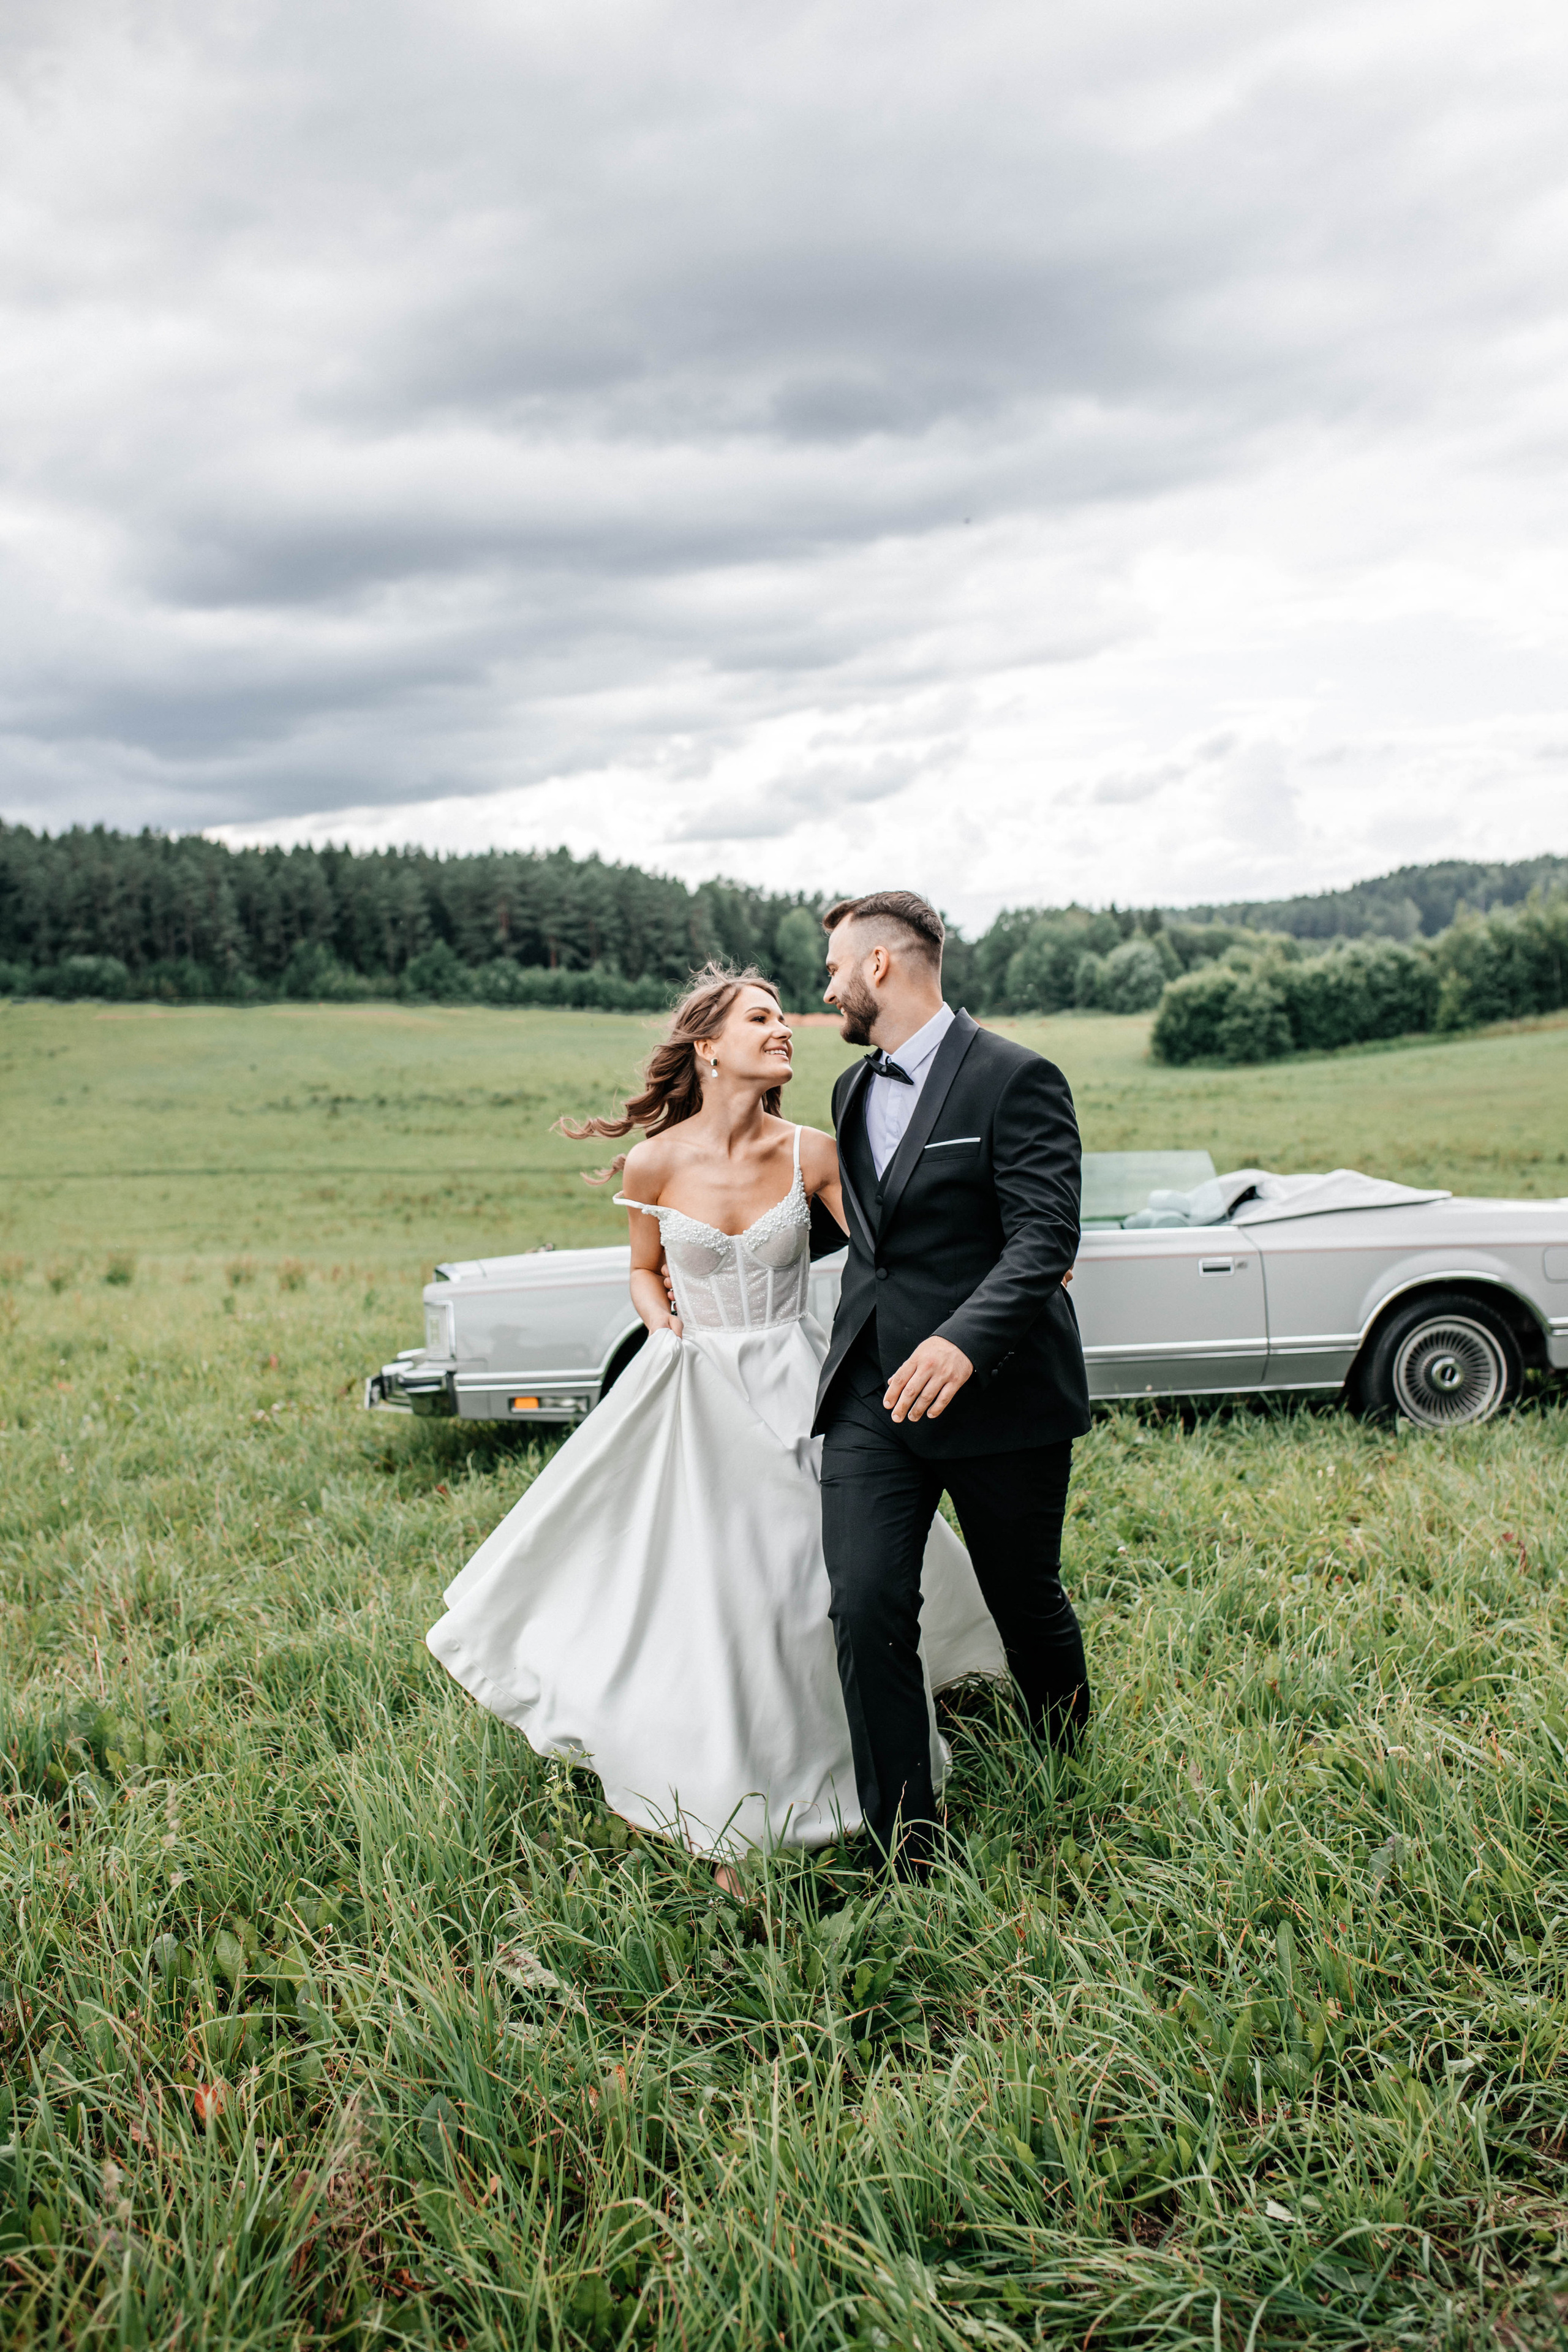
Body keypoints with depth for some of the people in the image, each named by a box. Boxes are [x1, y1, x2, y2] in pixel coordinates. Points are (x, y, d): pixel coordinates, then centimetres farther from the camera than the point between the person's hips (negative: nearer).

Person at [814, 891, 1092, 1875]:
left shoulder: (1016, 1078, -11)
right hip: (872, 1390, 5)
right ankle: (906, 1849, 4)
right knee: (866, 1609, -8)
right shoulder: (854, 1090, 13)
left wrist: (965, 1340, -35)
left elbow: (1046, 1237, -20)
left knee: (1026, 1602, 13)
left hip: (996, 1391, -5)